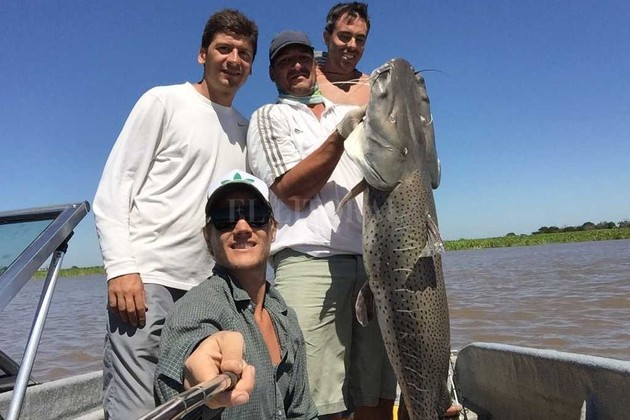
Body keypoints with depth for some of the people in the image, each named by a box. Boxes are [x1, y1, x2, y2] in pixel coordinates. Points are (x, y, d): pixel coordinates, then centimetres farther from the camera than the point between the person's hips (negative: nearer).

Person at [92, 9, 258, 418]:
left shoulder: (246, 130, 16)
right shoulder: (163, 101, 3)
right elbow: (113, 191, -3)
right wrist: (122, 268, -14)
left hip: (210, 288, 5)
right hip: (147, 279, -4)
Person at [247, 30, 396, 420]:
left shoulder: (350, 113, 25)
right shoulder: (268, 117, 12)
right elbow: (292, 190, -3)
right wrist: (341, 135, -11)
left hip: (375, 260, 5)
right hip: (311, 261, -4)